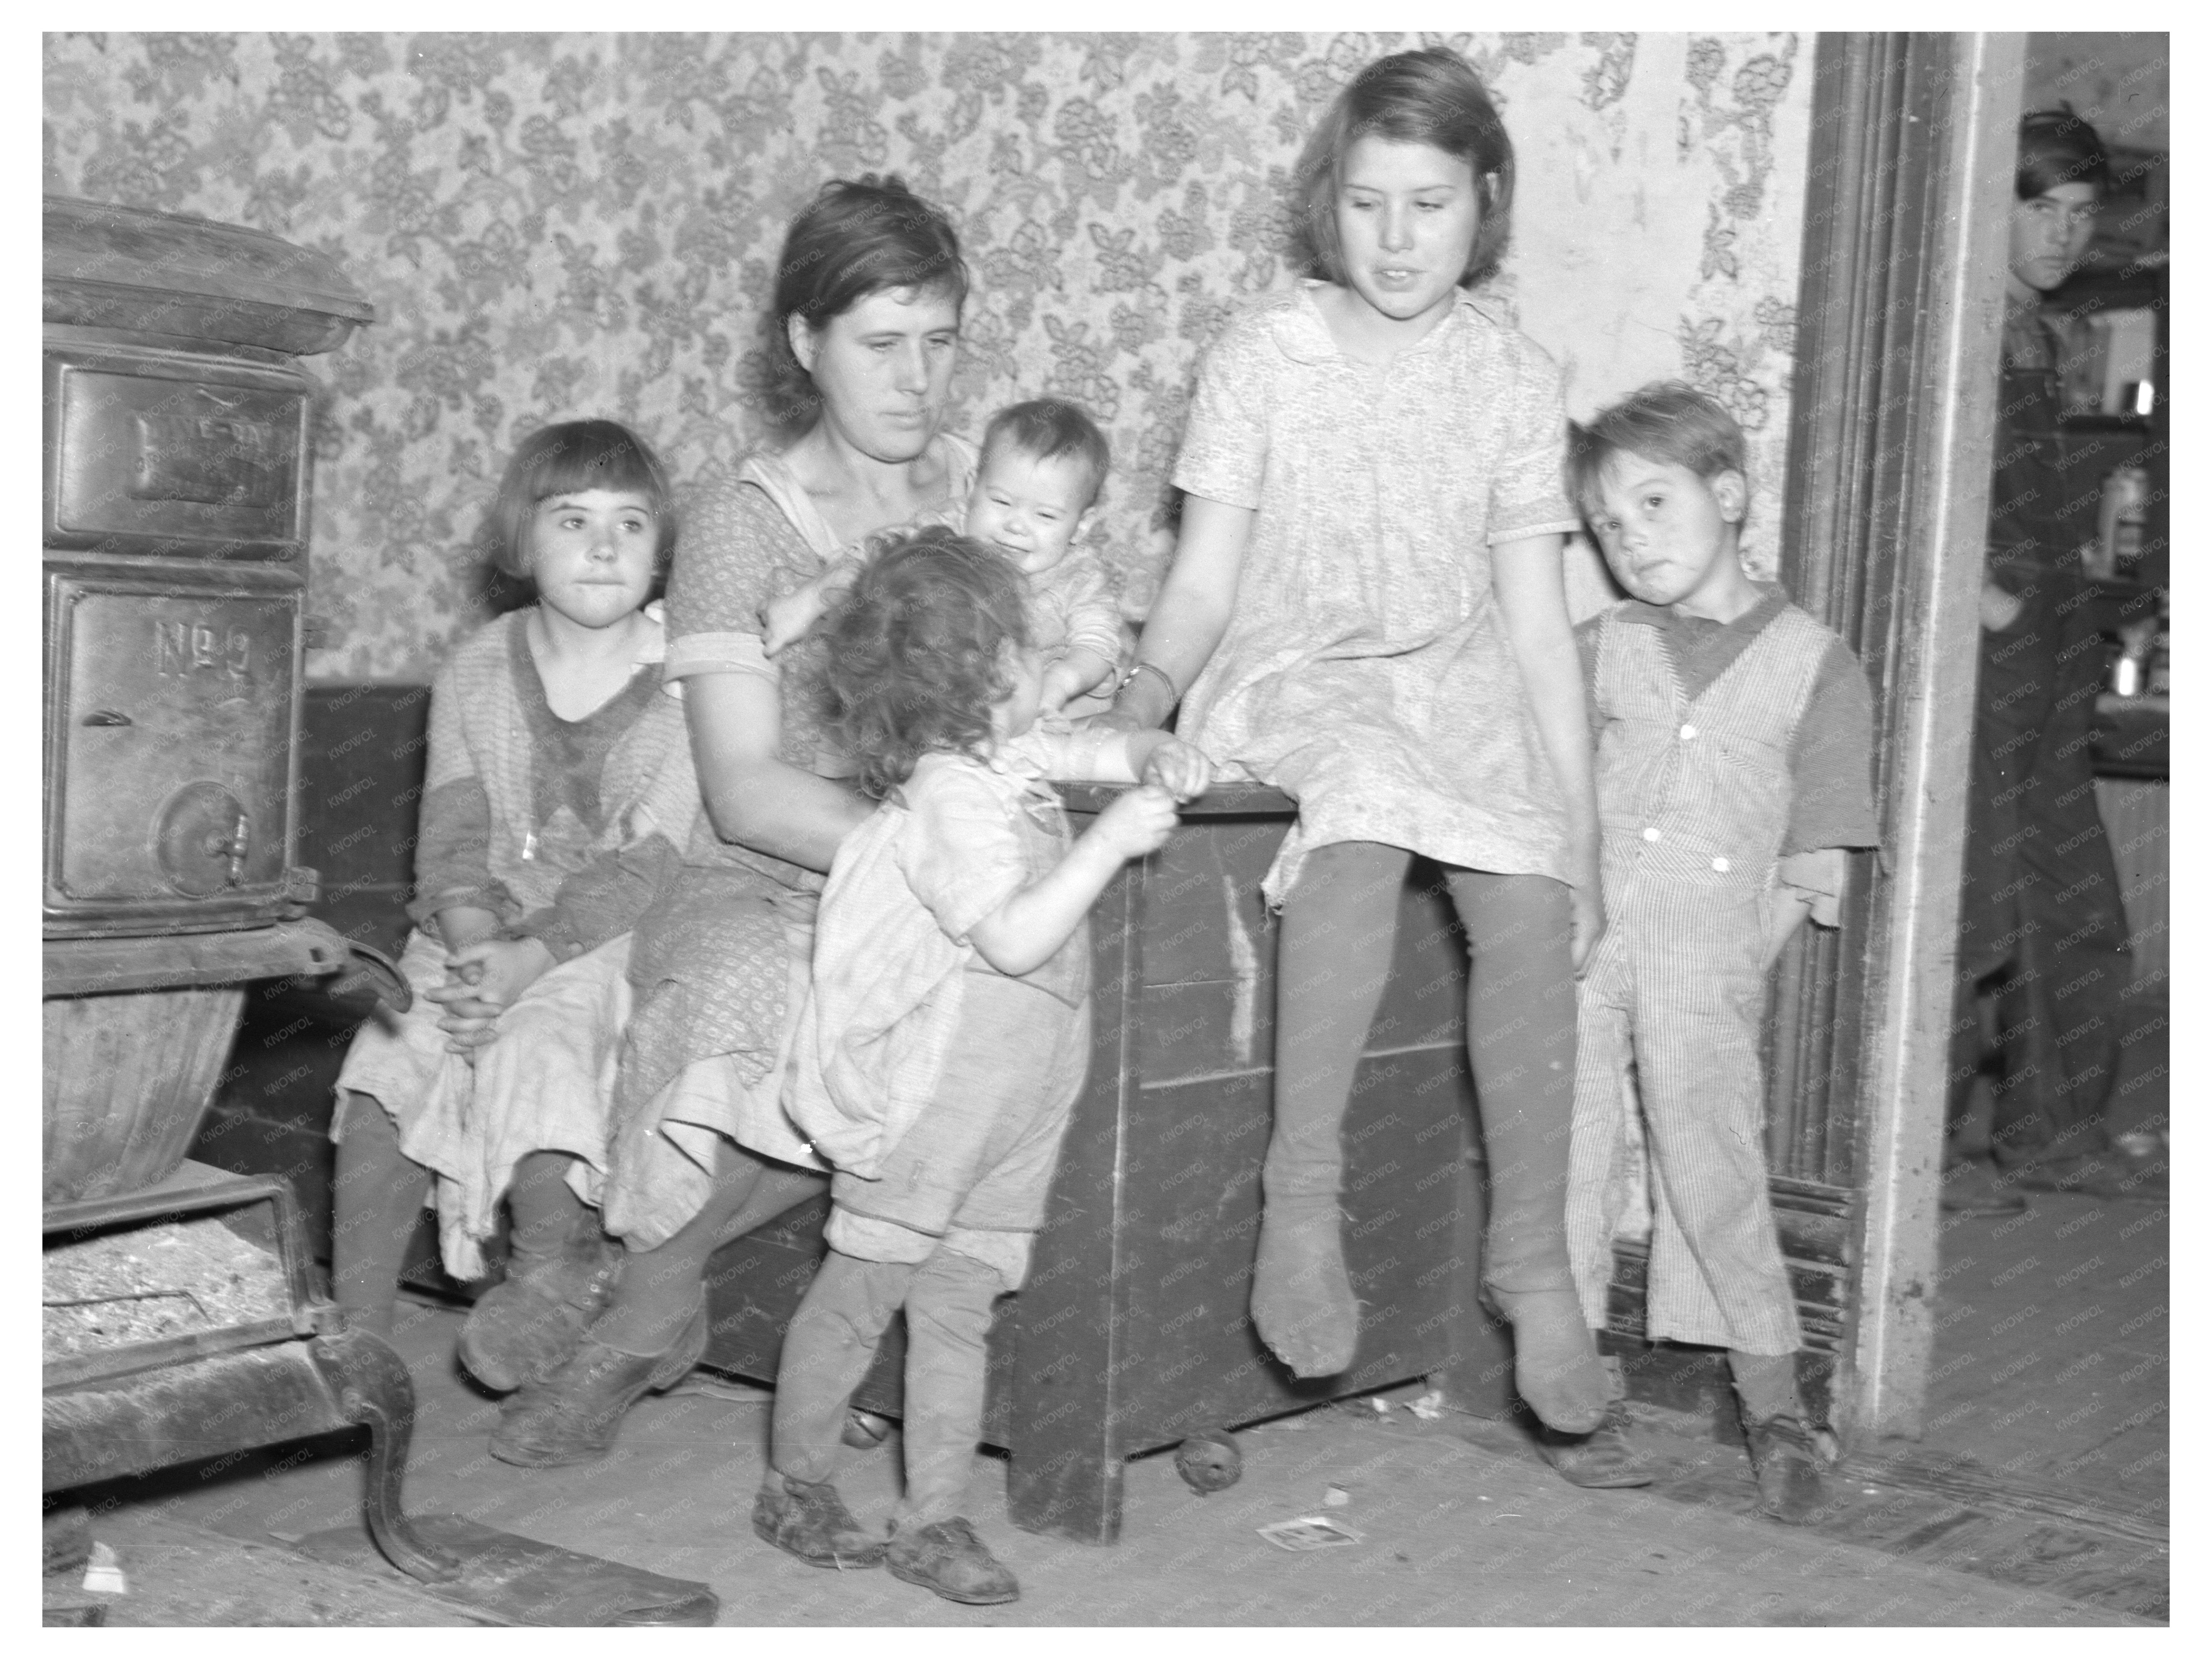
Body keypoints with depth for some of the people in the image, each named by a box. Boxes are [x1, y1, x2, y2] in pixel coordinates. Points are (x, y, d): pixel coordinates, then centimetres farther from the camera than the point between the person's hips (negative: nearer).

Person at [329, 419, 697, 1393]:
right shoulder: (476, 673, 6)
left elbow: (647, 866, -14)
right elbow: (453, 840, -1)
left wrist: (527, 959, -26)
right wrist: (471, 946, -22)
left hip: (619, 946, -4)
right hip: (483, 940, 4)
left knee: (538, 1043, -31)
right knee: (388, 1058, -18)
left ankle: (554, 1262, -10)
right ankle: (354, 1328, -9)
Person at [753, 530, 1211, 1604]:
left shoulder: (1007, 756, 9)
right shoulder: (952, 798, -20)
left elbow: (1102, 747, 22)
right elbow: (1015, 938, -27)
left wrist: (1157, 761, 0)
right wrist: (1110, 842, -24)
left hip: (1016, 1091, 9)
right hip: (934, 1073, -9)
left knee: (956, 1305, 10)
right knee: (862, 1287, 6)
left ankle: (934, 1519, 15)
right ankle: (796, 1485, 22)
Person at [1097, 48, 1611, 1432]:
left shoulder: (1515, 380, 5)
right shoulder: (1264, 355, 1)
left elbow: (1537, 621, 4)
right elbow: (1205, 582, 1)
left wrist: (1583, 830, 0)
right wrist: (1141, 702, -19)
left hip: (1456, 682, 2)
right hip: (1290, 679, -2)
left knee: (1530, 903, -26)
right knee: (1364, 831, -36)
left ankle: (1534, 1258, -10)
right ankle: (1302, 1204, -25)